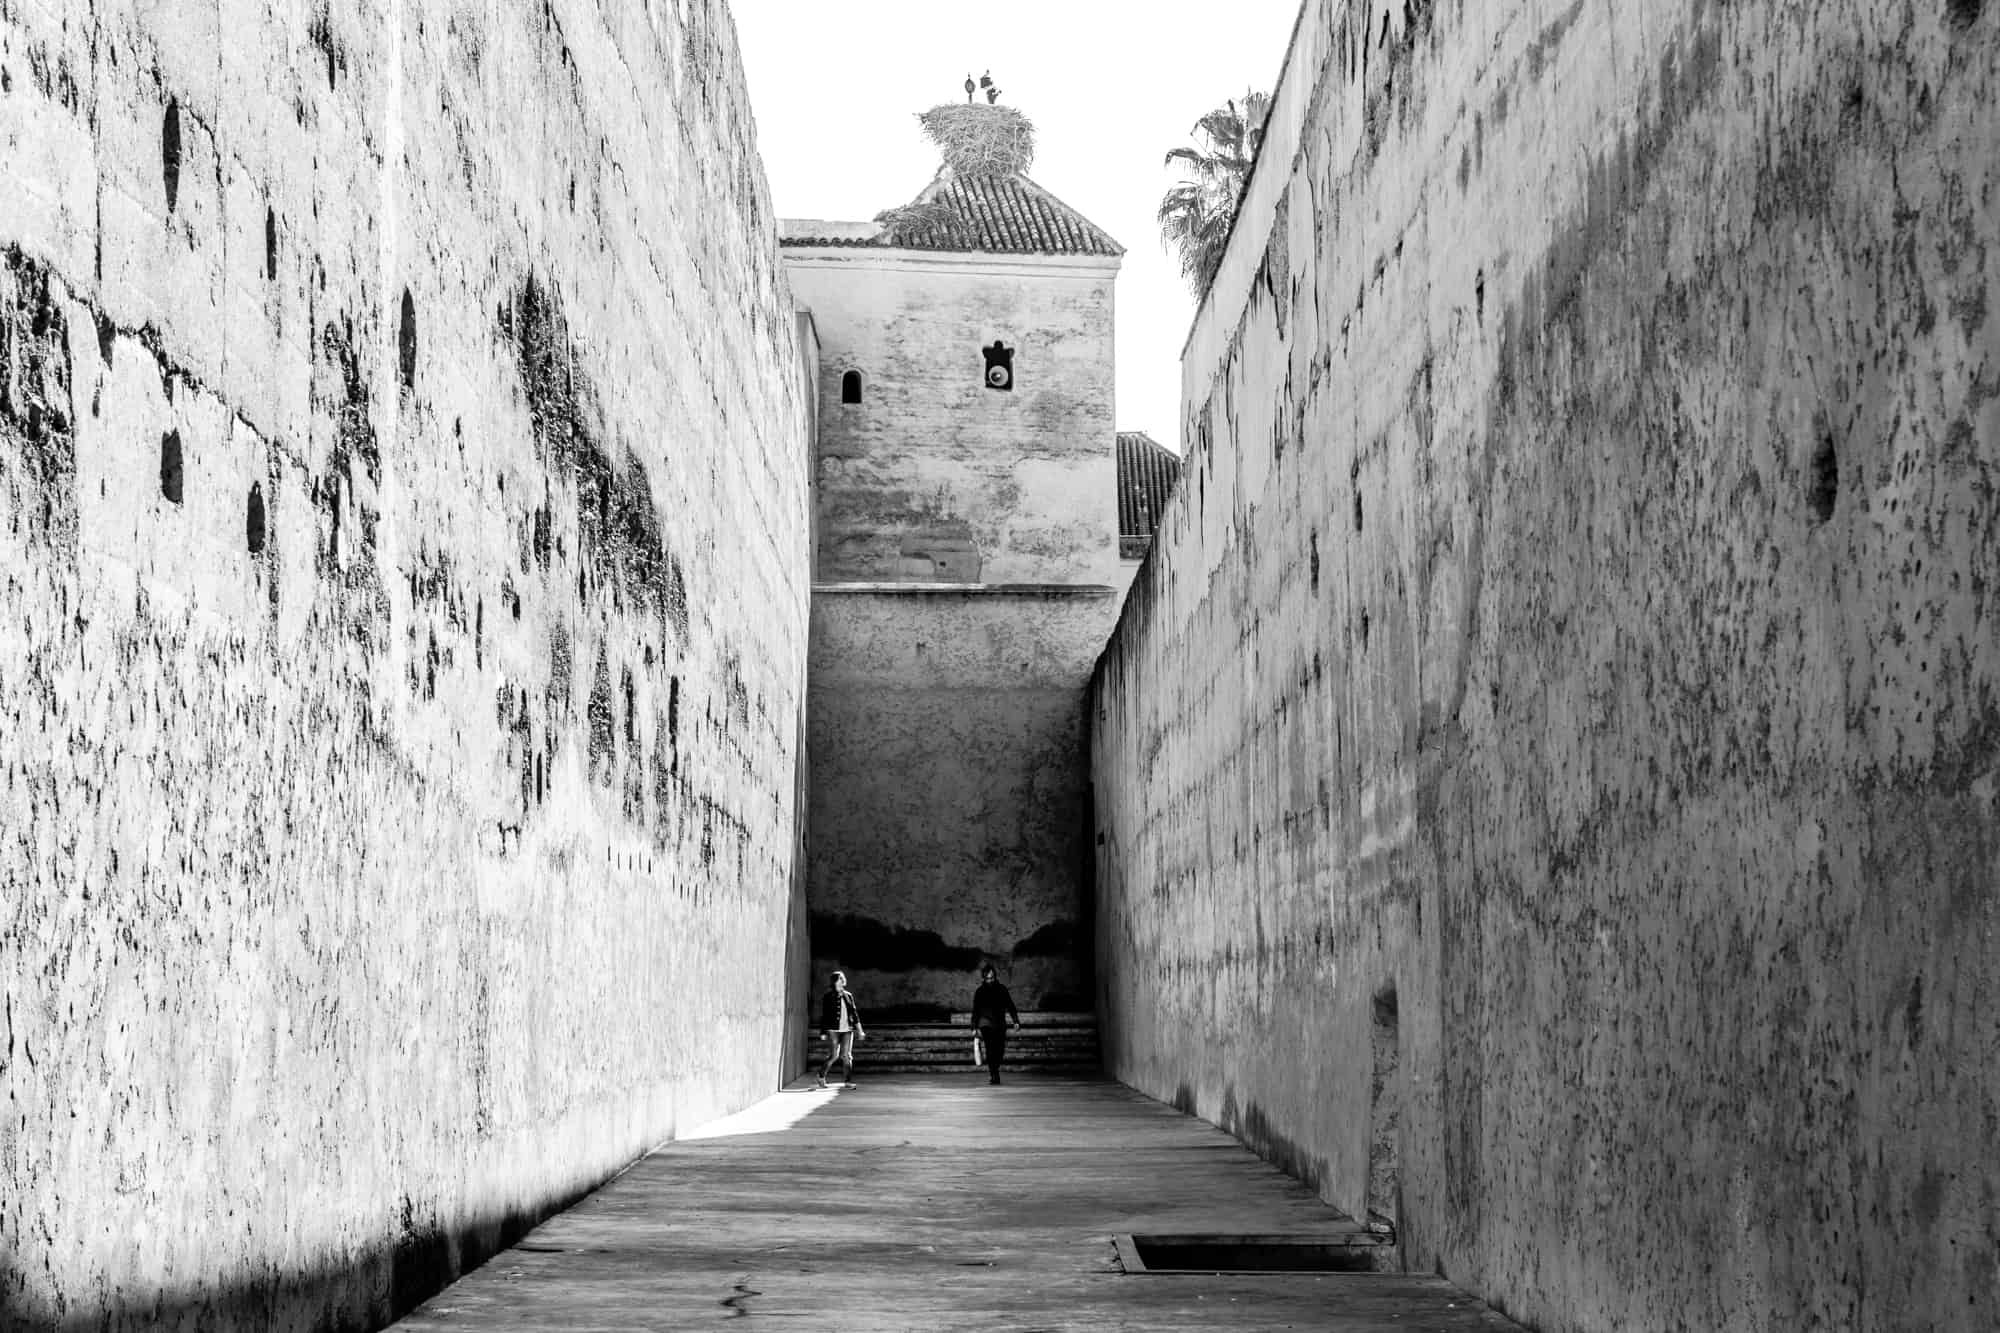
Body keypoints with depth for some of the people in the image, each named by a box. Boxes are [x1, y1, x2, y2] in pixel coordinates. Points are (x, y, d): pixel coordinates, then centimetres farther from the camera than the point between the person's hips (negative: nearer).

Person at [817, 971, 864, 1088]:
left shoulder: (848, 995, 12)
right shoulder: (828, 997, -1)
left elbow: (854, 1012, 15)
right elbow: (824, 1015, -1)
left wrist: (859, 1029, 11)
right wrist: (823, 1032, -5)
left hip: (847, 1030, 4)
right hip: (833, 1030, -4)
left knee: (846, 1055, 0)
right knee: (834, 1055, -7)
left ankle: (848, 1081, 1)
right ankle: (822, 1076, 14)